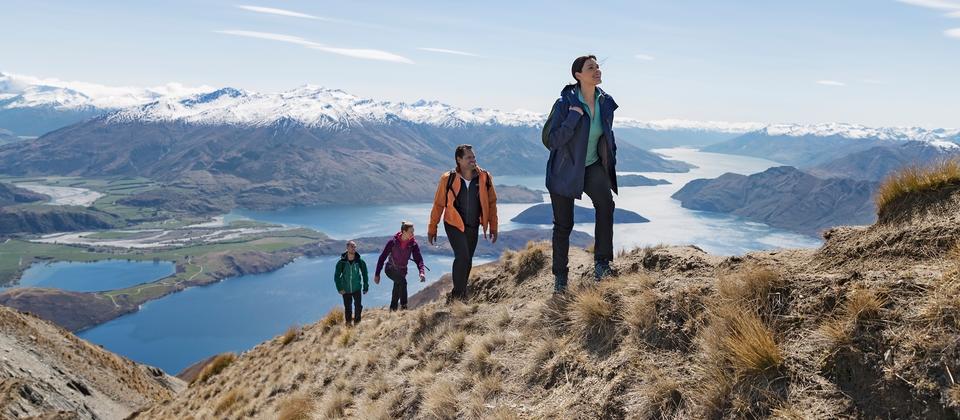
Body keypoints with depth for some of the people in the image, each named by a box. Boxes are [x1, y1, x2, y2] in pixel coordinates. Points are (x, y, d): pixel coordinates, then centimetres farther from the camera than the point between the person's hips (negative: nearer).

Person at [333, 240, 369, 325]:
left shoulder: (360, 261, -9)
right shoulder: (341, 262, -11)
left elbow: (364, 274, 3)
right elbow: (336, 276, -2)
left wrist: (366, 286, 3)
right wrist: (339, 288, -8)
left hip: (357, 288, 0)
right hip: (345, 290, 0)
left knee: (358, 306, -2)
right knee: (347, 307, 9)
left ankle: (357, 322, 18)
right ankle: (348, 322, 29)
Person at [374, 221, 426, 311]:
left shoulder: (413, 244, -12)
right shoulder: (393, 241, -19)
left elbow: (418, 259, -13)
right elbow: (382, 257, -13)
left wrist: (421, 272, -33)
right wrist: (377, 274, -12)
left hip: (402, 271, 4)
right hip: (390, 269, -4)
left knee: (397, 291, 10)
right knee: (402, 281, -30)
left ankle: (392, 310, 27)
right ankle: (403, 306, -26)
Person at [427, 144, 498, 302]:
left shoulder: (485, 178, -8)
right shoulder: (448, 179, -15)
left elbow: (492, 203, 2)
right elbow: (438, 204, -6)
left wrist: (493, 227, 2)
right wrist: (432, 229, -1)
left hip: (473, 227, 4)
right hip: (454, 225, -3)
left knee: (467, 261, 13)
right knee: (462, 257, -17)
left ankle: (461, 292, 31)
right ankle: (458, 294, -1)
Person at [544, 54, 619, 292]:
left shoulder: (606, 102, -2)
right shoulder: (565, 103, -17)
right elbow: (551, 140, -23)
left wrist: (611, 164, 9)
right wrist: (574, 116, -29)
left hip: (593, 166, 3)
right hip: (565, 170, -3)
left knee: (606, 203, -27)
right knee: (563, 225, 7)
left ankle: (601, 261, -18)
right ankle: (560, 275, 24)